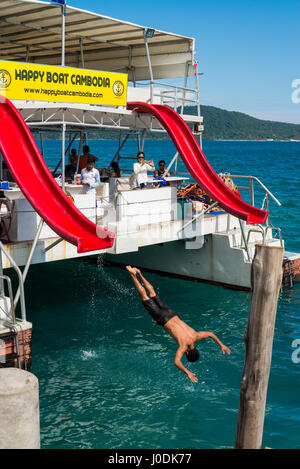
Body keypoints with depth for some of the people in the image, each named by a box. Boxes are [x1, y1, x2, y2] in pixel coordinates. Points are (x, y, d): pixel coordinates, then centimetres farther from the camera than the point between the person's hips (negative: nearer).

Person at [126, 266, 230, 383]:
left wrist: (221, 345, 0)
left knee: (152, 294, 21)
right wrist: (188, 372, -41)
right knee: (145, 297, 11)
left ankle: (139, 274, 34)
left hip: (171, 313, 5)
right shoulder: (184, 345, -26)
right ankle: (133, 275, 18)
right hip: (163, 319, -5)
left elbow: (211, 334, 2)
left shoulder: (195, 336, -11)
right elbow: (176, 362, -40)